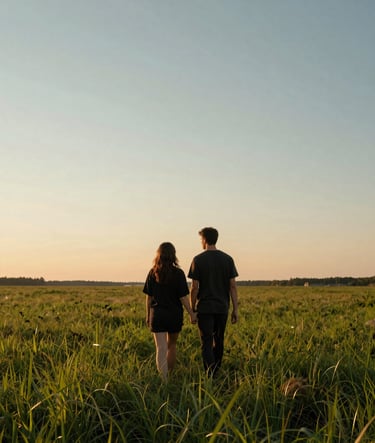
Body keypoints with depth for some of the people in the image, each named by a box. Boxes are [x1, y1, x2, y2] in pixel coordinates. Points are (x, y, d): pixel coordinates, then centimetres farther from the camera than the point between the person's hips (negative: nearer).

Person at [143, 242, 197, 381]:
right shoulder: (178, 273, -9)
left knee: (161, 349, -1)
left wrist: (147, 316, 12)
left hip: (157, 314, 0)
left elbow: (148, 297, 2)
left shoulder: (153, 273, -2)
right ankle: (170, 374, 31)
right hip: (175, 314, 0)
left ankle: (164, 379, -9)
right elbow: (183, 297, -10)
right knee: (172, 345, 20)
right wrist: (192, 314, 0)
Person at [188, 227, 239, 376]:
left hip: (205, 308, -3)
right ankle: (216, 371, 28)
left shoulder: (198, 260, -6)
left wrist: (192, 309, 2)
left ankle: (211, 377, -10)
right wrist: (235, 309, 4)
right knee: (219, 341, 17)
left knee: (207, 343, -1)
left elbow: (194, 287, -8)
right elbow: (232, 286, 0)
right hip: (222, 307, 4)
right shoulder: (227, 259, 2)